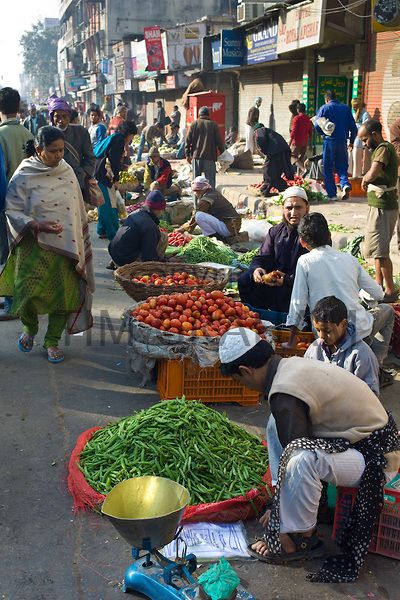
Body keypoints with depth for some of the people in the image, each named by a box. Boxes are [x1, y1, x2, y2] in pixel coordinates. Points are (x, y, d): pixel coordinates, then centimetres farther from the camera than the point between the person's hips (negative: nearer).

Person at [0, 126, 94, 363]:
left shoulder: (67, 171, 5)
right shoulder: (24, 176, -7)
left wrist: (78, 245, 11)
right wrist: (37, 224, -24)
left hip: (65, 246, 3)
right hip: (35, 246, -3)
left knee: (63, 292, 5)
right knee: (28, 293, -9)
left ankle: (52, 341, 23)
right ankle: (30, 328, 25)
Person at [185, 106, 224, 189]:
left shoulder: (194, 124, 6)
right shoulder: (213, 125, 3)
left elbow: (188, 140, 3)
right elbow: (219, 141, 1)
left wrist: (188, 155, 7)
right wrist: (222, 153, 9)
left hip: (196, 156, 1)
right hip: (210, 157, -1)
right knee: (210, 179, 0)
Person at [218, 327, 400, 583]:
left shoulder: (285, 395, -26)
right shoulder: (292, 364, 2)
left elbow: (295, 456, -18)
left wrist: (275, 511, -2)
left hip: (376, 456, -10)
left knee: (302, 459, -34)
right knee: (276, 424, 10)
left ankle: (300, 538, -7)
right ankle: (289, 506, 11)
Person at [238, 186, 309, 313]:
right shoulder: (276, 231, 13)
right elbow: (262, 258, 10)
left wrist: (287, 280, -30)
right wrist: (256, 269, -17)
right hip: (273, 282, 5)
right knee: (245, 281, -14)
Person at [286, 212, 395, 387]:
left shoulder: (305, 261, -5)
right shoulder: (349, 259, 3)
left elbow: (298, 304, -6)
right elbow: (378, 294, 9)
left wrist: (291, 341, 4)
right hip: (360, 330, -1)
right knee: (387, 310, 30)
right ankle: (376, 368, 18)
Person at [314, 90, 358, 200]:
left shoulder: (324, 108, -2)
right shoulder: (346, 108, 7)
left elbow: (317, 126, -9)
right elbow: (353, 127, 6)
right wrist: (351, 141, 19)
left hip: (329, 141, -3)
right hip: (343, 141, 3)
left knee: (328, 168, 7)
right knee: (342, 167, 11)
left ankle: (332, 194, 8)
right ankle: (345, 184, -17)